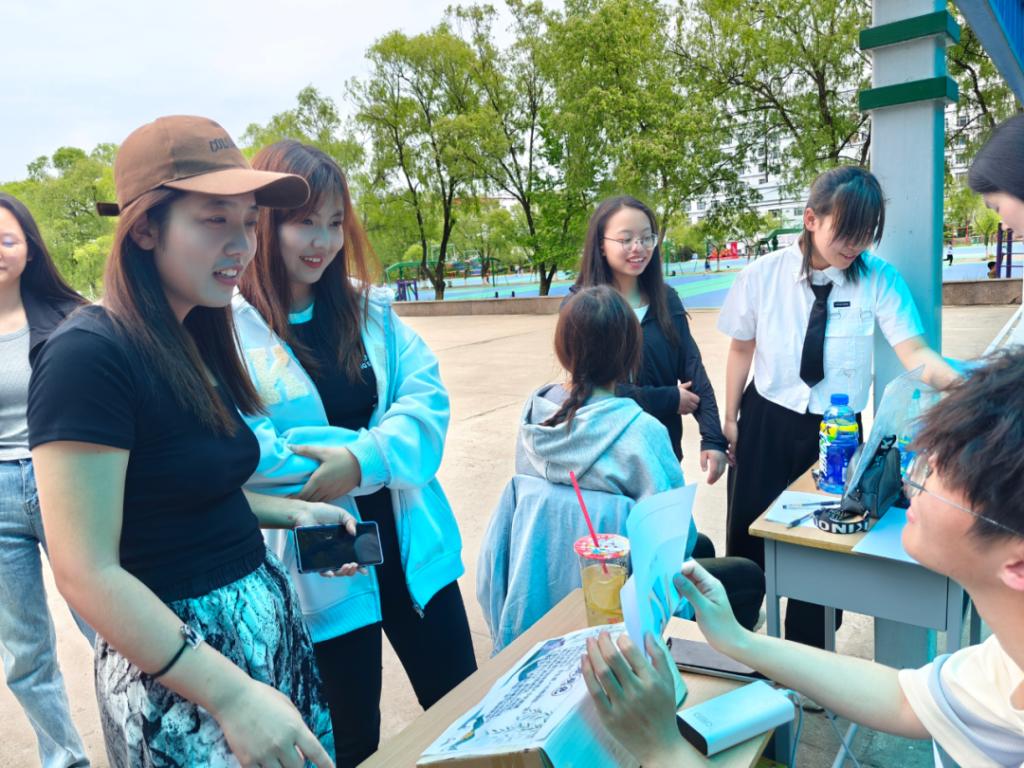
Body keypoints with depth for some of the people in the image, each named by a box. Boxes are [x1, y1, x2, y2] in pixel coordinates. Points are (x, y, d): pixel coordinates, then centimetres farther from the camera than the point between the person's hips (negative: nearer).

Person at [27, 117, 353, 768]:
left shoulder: (193, 339, 4)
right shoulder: (90, 355, -20)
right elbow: (87, 575, -22)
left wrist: (292, 512, 2)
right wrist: (233, 695, -22)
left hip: (269, 617, 8)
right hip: (177, 663, -8)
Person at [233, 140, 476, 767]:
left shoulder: (368, 308, 4)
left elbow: (427, 396, -5)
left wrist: (363, 458, -23)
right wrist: (376, 444, -15)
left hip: (411, 545, 4)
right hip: (319, 567, -4)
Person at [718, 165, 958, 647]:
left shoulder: (879, 279, -12)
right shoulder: (763, 275, -11)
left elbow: (913, 352, -21)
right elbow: (742, 348, 0)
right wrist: (731, 418, 5)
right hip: (766, 424, 1)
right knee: (747, 538, 13)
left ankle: (807, 657, 35)